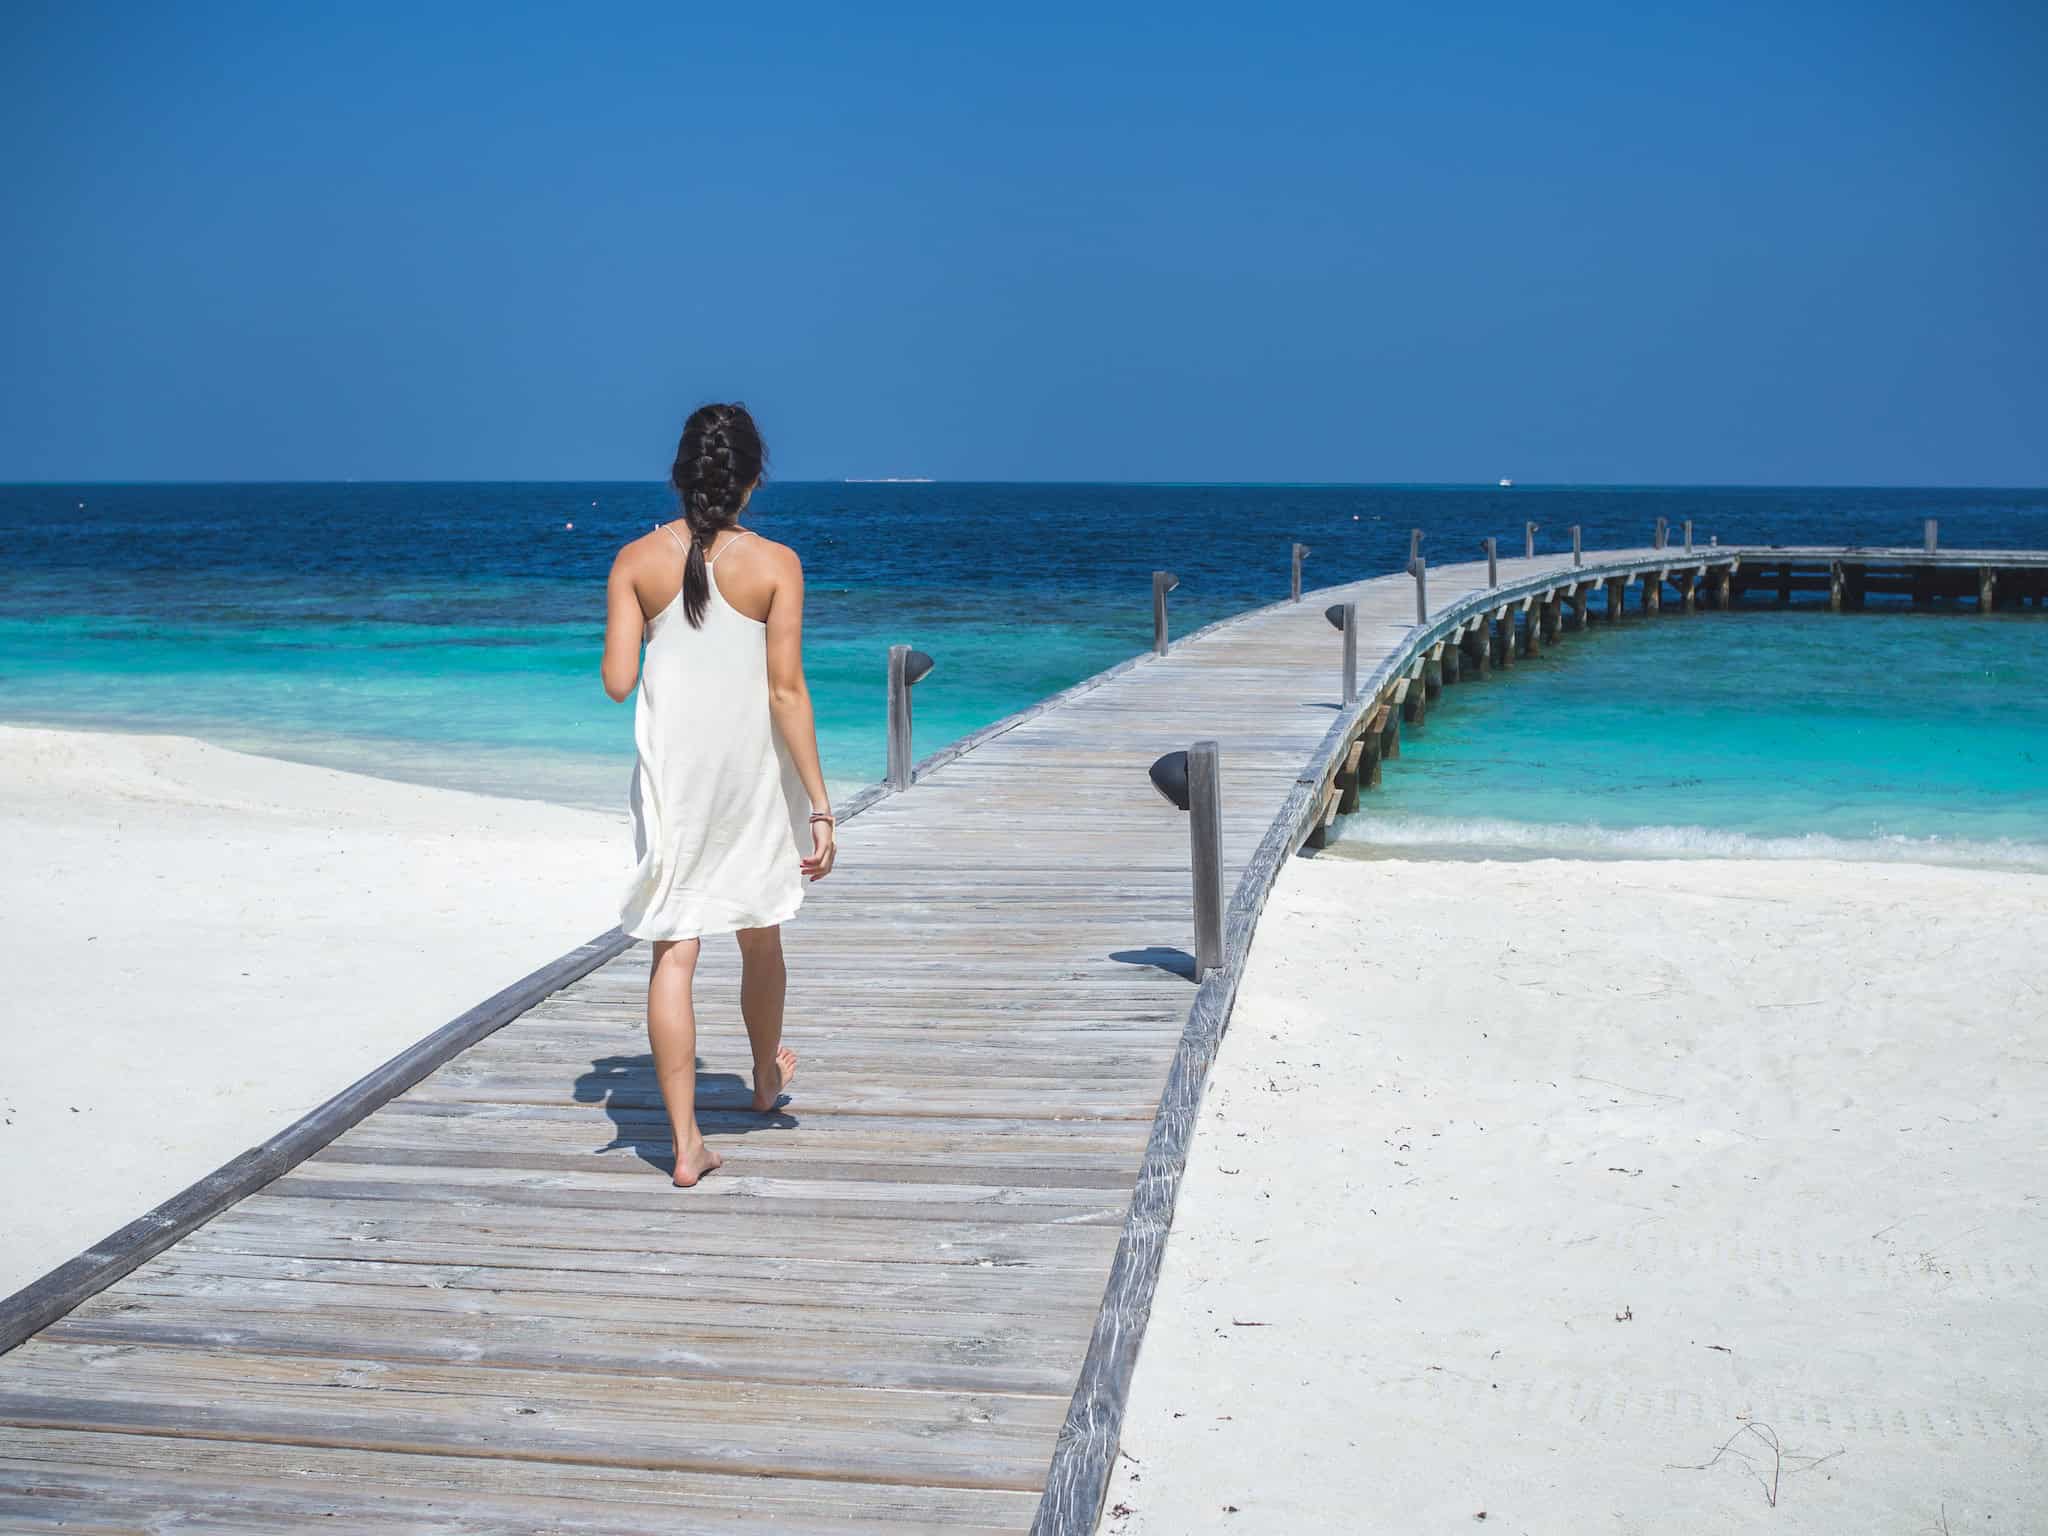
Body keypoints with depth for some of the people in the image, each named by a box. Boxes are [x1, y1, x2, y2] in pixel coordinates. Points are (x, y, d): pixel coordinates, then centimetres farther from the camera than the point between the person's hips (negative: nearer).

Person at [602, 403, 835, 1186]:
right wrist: (819, 806, -11)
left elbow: (618, 681, -6)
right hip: (753, 778, 0)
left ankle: (686, 1143, 1)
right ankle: (766, 1076, 45)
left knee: (673, 954, 3)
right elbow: (786, 692, -13)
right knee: (759, 937, 21)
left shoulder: (637, 560, -4)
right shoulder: (774, 564, -10)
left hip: (670, 776, 0)